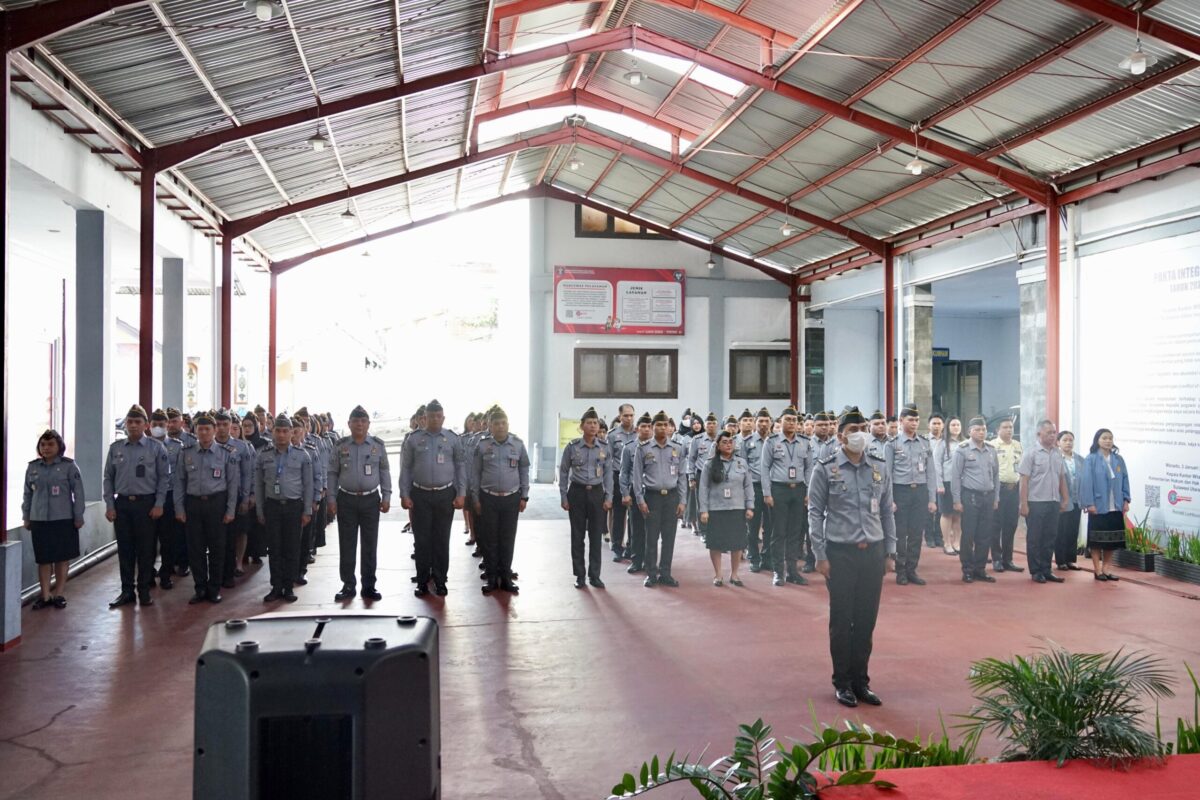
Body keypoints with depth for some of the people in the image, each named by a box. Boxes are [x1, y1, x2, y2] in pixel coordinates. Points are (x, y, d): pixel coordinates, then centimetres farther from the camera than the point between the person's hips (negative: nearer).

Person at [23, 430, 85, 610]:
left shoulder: (69, 466, -4)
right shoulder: (32, 467, 6)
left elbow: (78, 492, -3)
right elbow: (27, 494, 13)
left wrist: (78, 517, -5)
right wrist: (26, 517, 11)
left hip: (63, 519, -2)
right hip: (39, 520, 3)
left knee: (62, 558, 5)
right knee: (43, 559, 5)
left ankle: (59, 594, 15)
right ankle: (45, 595, 12)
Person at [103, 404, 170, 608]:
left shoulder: (156, 448, -1)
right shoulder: (115, 448, 6)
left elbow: (164, 477, -2)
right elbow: (108, 478, 9)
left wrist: (159, 504, -8)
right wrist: (109, 505, 2)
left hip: (147, 503, -2)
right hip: (122, 503, 3)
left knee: (145, 549, 3)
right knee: (124, 549, 7)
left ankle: (144, 591, 13)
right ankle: (126, 591, 17)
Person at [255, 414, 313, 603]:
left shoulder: (302, 455, 1)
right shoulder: (263, 456, 4)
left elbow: (308, 485, 2)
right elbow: (258, 485, 8)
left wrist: (306, 511, -2)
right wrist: (260, 512, 5)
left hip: (294, 506, -1)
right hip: (272, 506, 1)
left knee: (292, 549, 3)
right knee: (274, 549, 4)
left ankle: (288, 587, 12)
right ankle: (276, 587, 13)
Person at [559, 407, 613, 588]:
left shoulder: (604, 448, 1)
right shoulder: (572, 446, -4)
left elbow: (608, 473, 5)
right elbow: (563, 472, 1)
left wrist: (608, 497, -1)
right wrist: (564, 497, -2)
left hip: (597, 493, 1)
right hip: (577, 492, -1)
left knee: (595, 535, 4)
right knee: (578, 535, 4)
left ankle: (594, 575, 14)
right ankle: (580, 575, 14)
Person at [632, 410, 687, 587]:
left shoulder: (677, 449, 6)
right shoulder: (643, 449, 0)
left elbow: (682, 476, 7)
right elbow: (637, 476, 1)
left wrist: (681, 501, 2)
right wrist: (640, 500, -5)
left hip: (671, 496, 2)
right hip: (652, 496, -2)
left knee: (669, 537, 6)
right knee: (651, 537, 1)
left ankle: (665, 574, 16)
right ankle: (651, 574, 11)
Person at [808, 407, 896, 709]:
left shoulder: (880, 468, 7)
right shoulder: (825, 469, -4)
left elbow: (887, 512, 12)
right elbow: (815, 513, -3)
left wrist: (890, 552, 7)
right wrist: (820, 555, -7)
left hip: (873, 552, 3)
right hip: (840, 553, -3)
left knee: (867, 620, 9)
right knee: (842, 620, 4)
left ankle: (861, 681, 23)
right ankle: (842, 683, 18)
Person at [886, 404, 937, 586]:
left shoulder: (925, 444, 8)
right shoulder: (892, 444, -3)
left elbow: (930, 473, 8)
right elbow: (887, 474, -4)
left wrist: (932, 499, 3)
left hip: (920, 491, 3)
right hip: (901, 491, -3)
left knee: (917, 534, 7)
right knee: (899, 534, 3)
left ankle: (912, 570, 17)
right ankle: (900, 571, 13)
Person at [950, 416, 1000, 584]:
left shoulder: (991, 449, 9)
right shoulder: (962, 449, -6)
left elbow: (996, 475, 14)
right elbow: (955, 476, -6)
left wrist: (996, 498, 11)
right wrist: (957, 500, -9)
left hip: (988, 496, 5)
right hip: (970, 496, -5)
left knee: (985, 536, 8)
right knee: (968, 536, 0)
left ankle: (980, 569, 18)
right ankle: (967, 570, 10)